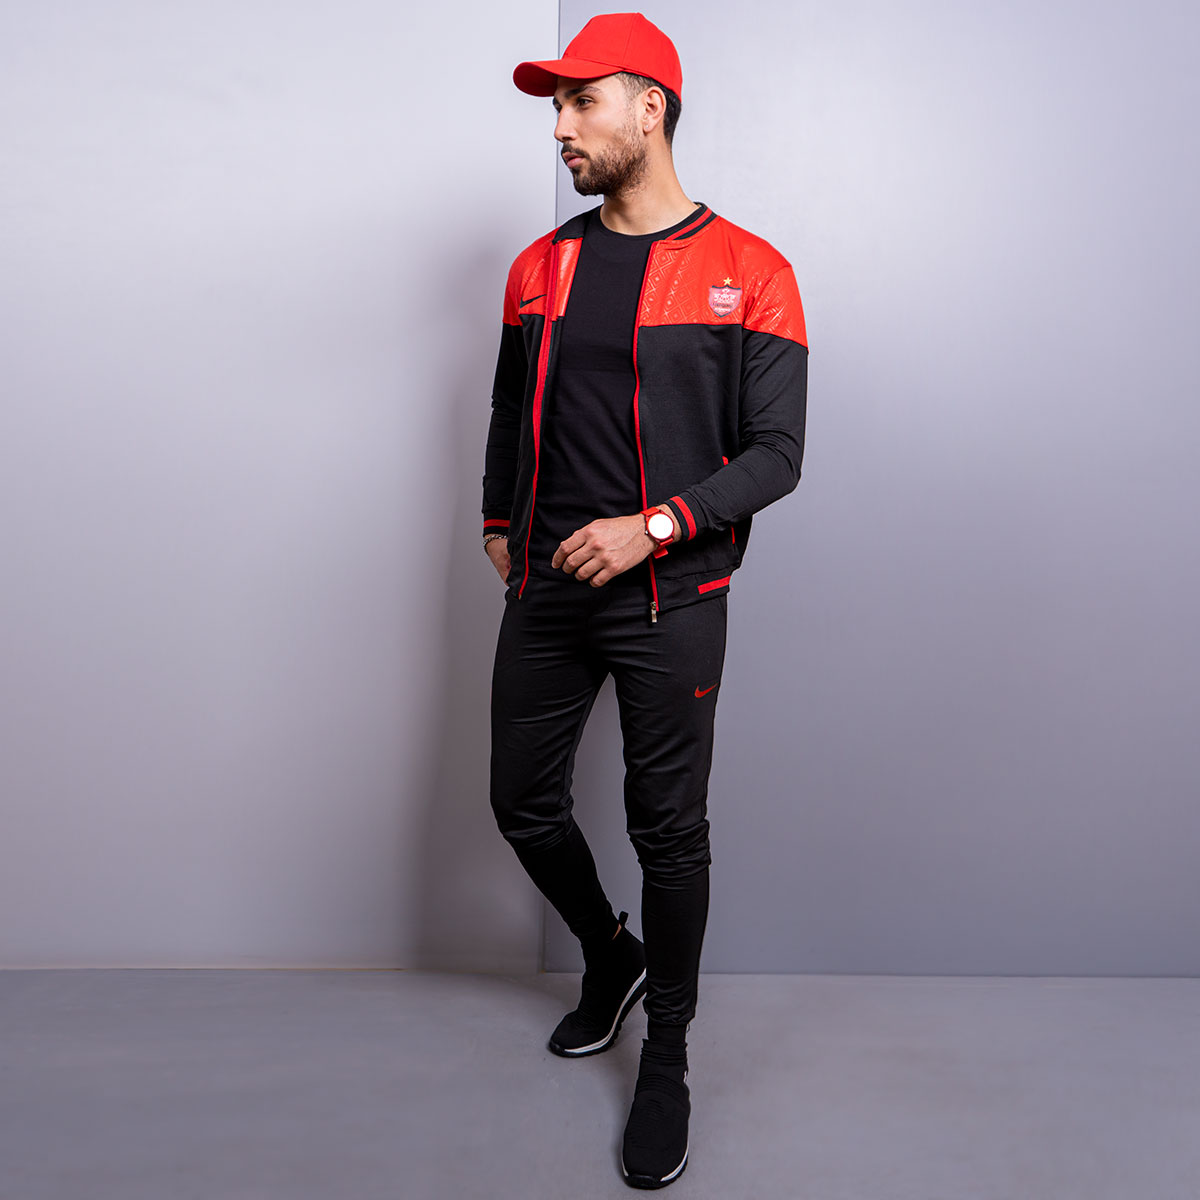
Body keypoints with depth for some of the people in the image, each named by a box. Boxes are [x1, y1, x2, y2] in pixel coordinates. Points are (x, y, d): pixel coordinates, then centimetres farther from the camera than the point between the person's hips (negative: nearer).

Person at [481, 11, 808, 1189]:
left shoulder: (746, 273, -5)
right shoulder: (539, 267, 10)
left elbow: (775, 453, -8)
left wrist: (656, 525, -18)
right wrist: (500, 527, 13)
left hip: (670, 601, -5)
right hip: (546, 592, 5)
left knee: (667, 829, 3)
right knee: (523, 800, 12)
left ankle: (666, 1057, 24)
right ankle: (609, 956, 41)